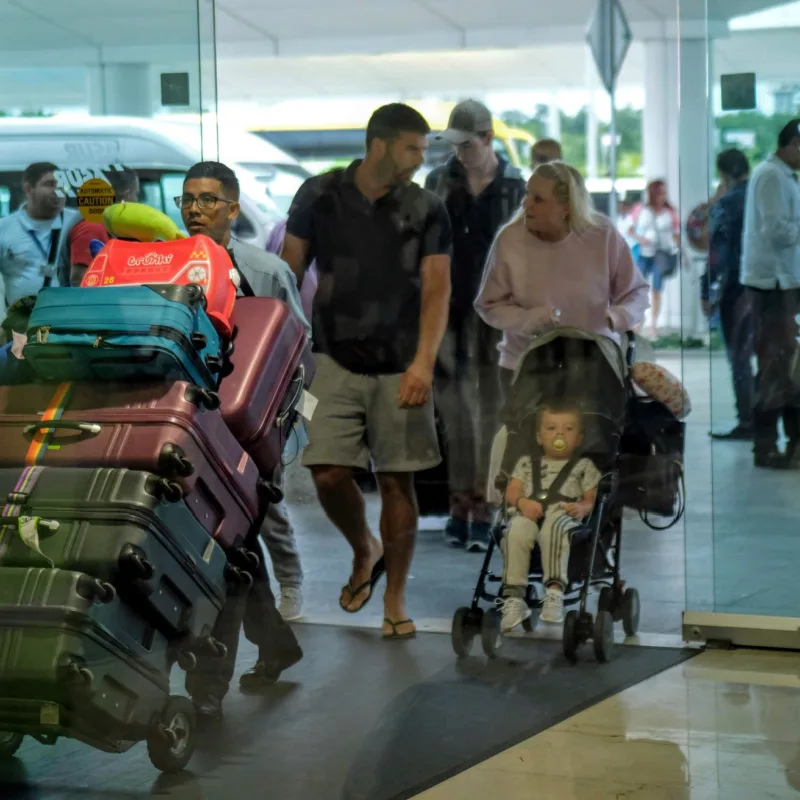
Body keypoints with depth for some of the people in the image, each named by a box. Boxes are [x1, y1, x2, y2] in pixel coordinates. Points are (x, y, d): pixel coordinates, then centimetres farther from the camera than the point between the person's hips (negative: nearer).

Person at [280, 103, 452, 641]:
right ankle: (365, 552, 22)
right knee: (329, 474, -9)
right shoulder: (320, 196, -1)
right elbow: (290, 273, 6)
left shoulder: (427, 211, -1)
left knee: (397, 479, 1)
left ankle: (395, 600, 14)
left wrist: (424, 361, -18)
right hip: (335, 360, 0)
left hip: (400, 368, 0)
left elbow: (437, 290, -5)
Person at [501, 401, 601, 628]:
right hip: (529, 514, 1)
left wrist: (583, 508, -8)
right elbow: (511, 492, 19)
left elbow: (592, 499, 17)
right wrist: (523, 502, -5)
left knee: (553, 528, -41)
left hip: (563, 514, -1)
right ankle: (514, 596, -41)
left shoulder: (584, 466, 27)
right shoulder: (527, 463, 31)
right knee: (517, 531, -37)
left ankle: (555, 591, -52)